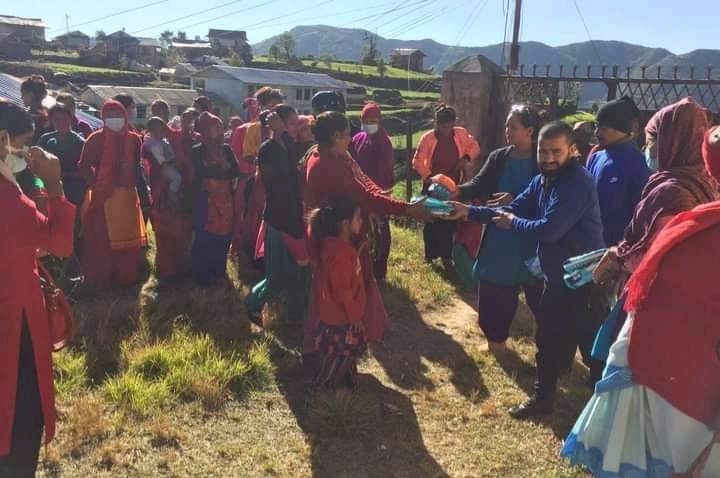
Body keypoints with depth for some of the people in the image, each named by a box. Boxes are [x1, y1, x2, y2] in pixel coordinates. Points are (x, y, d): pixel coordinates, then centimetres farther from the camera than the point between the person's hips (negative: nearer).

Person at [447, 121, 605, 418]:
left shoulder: (577, 183, -22)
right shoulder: (541, 181, 7)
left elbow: (549, 229, -28)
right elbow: (510, 211, 8)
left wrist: (513, 223, -11)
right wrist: (469, 212, -2)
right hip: (557, 277, 9)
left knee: (593, 349, 5)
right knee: (548, 340, 20)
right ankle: (543, 399, 37)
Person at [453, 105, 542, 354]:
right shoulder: (498, 157, 4)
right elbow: (479, 185, -9)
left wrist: (515, 201, -24)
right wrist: (457, 191, -28)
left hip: (532, 239, -3)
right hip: (500, 237, 4)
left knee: (539, 294, 7)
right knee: (495, 290, 10)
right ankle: (496, 336, 29)